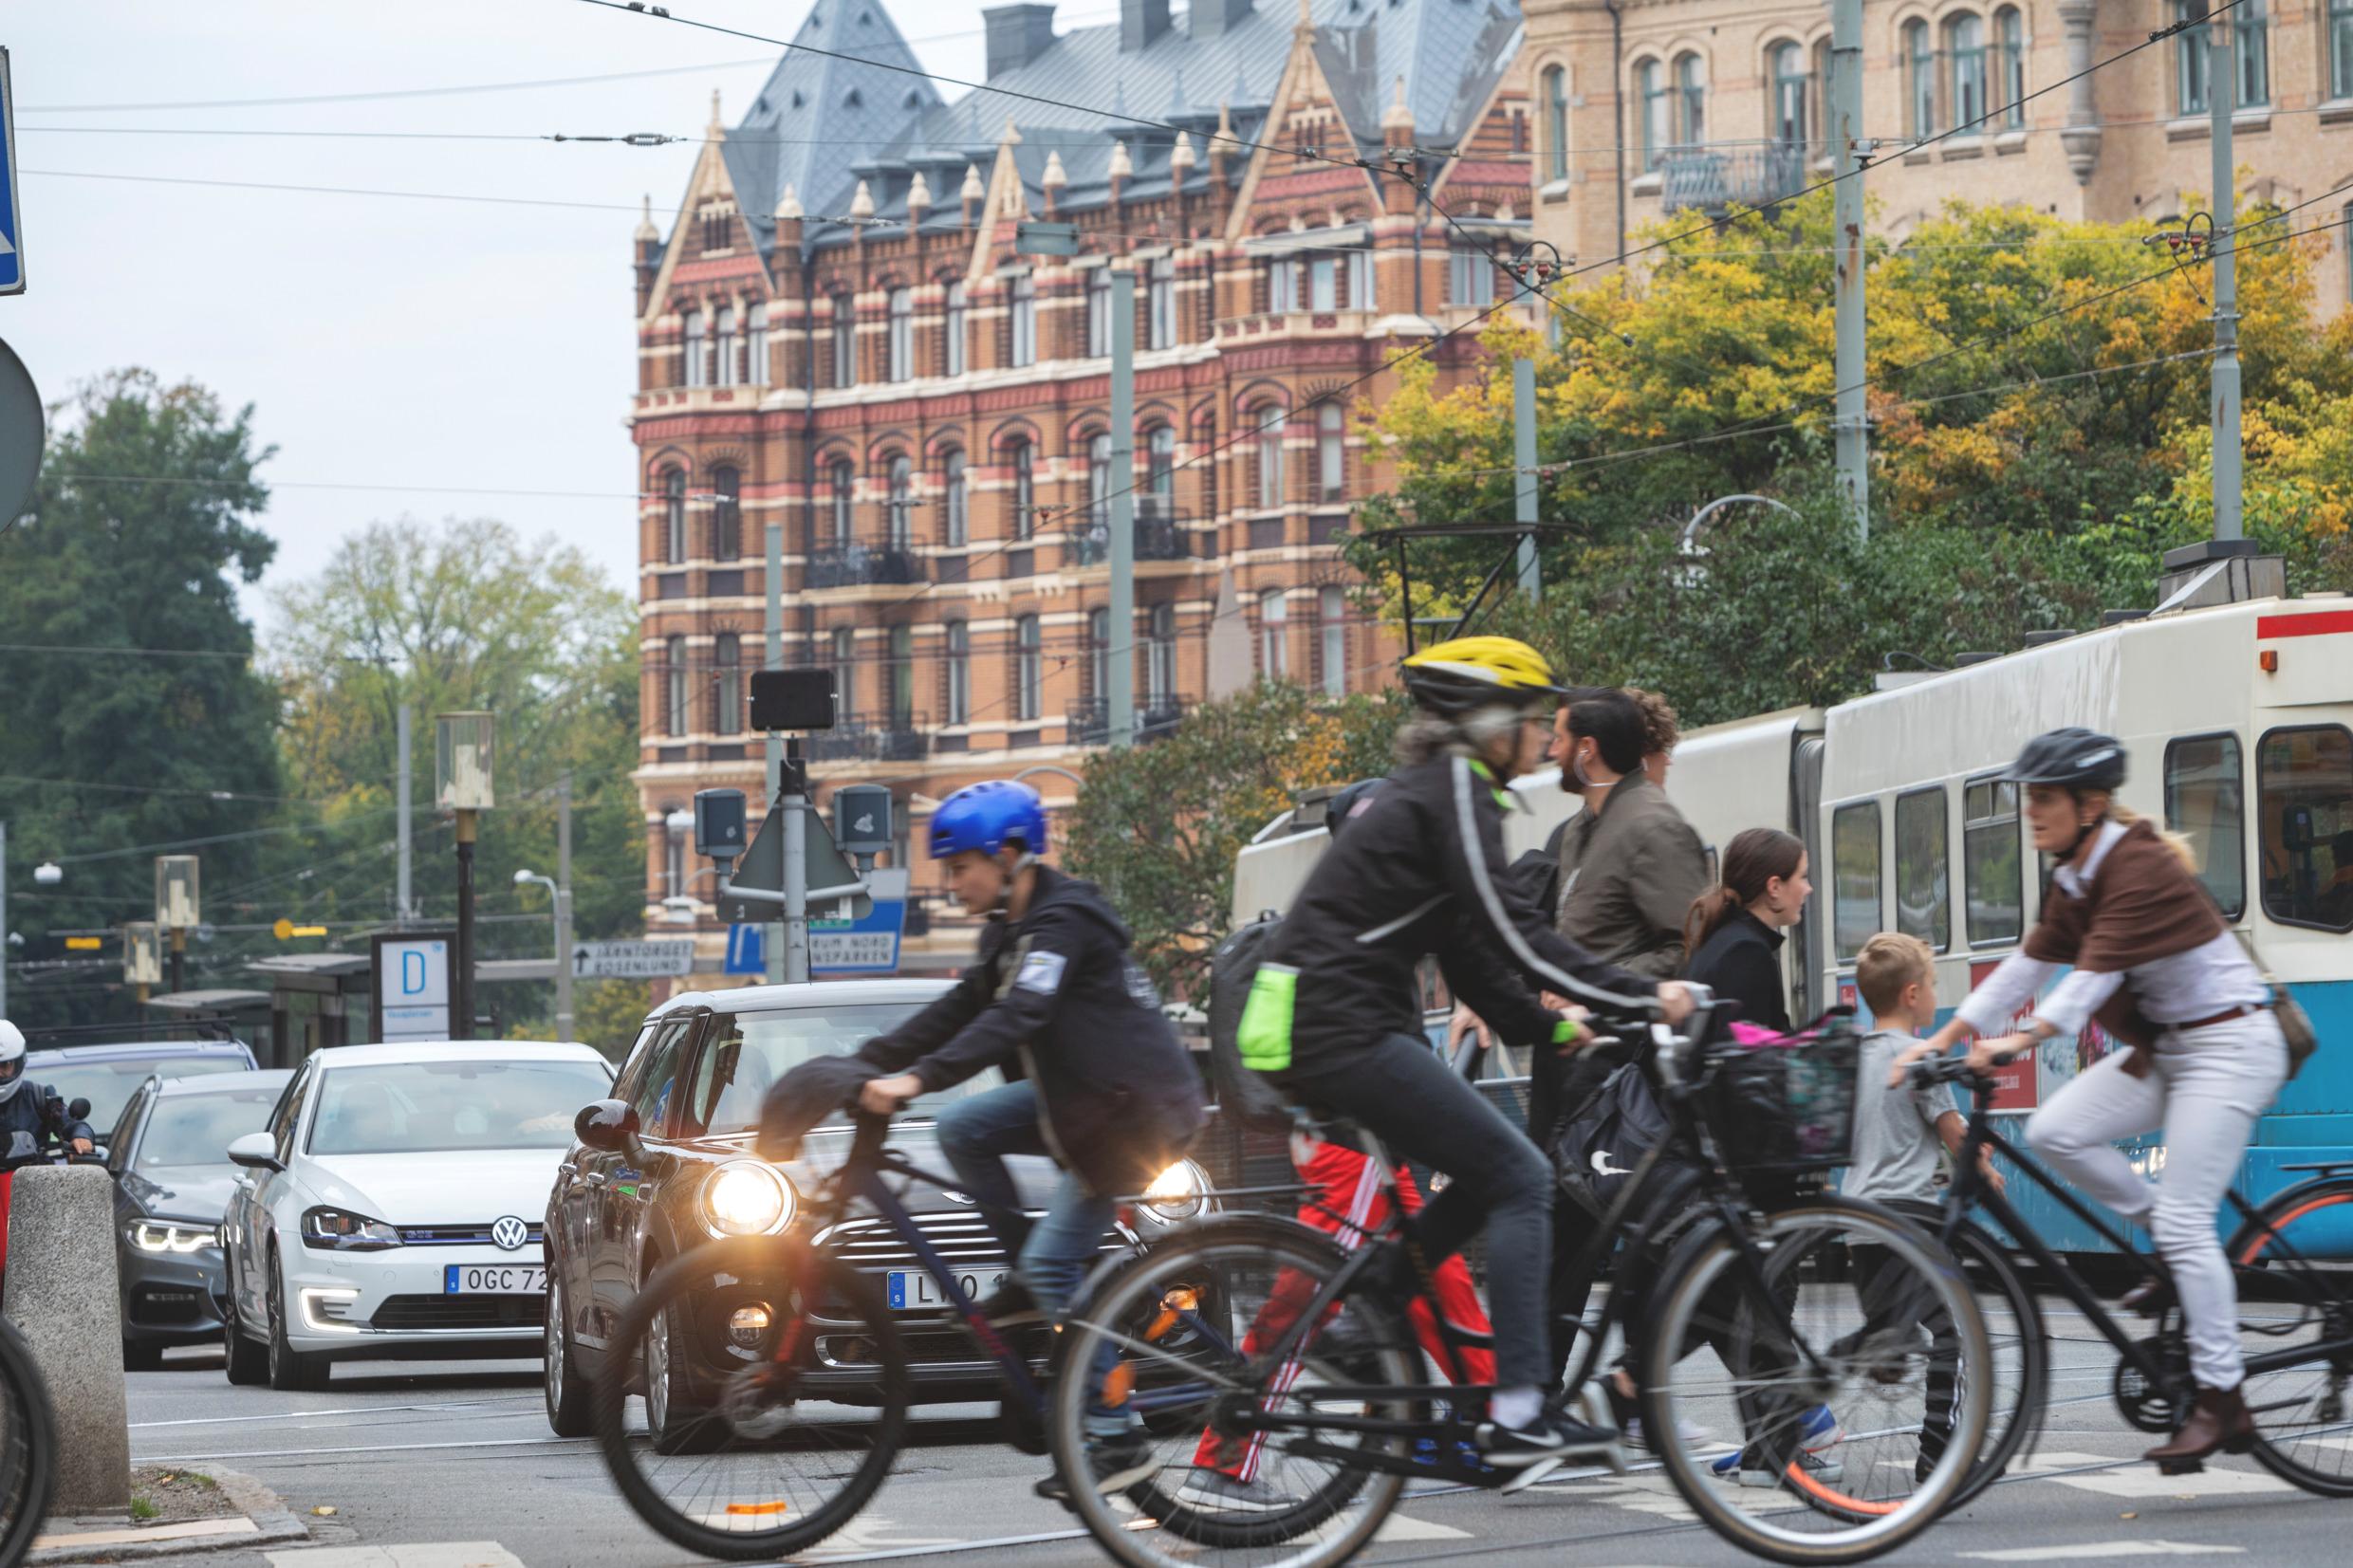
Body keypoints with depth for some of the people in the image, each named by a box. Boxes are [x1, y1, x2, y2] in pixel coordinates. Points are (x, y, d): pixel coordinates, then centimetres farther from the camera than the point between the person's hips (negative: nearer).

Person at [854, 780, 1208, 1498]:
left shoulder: (1063, 922, -19)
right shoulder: (1009, 930, 11)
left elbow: (1014, 1019, -31)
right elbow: (959, 1009, 12)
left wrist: (918, 1079, -39)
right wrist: (865, 1061, 3)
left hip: (1135, 1107, -9)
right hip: (1078, 1094, 9)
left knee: (1055, 1263, -11)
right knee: (962, 1127, -4)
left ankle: (1115, 1437, -7)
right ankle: (1031, 1276, 6)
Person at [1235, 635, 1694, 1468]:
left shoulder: (1430, 790, 21)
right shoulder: (1456, 790, -10)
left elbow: (1470, 953, 23)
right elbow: (1512, 933, -17)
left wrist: (1549, 1027, 16)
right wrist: (1644, 995, -13)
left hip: (1307, 1027, 10)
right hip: (1344, 1029, -10)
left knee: (1492, 1176, 15)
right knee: (1519, 1177, -8)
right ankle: (1515, 1413, -12)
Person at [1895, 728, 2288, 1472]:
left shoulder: (2139, 868, -22)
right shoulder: (2074, 878, 7)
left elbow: (2096, 973, -31)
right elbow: (2030, 963, 4)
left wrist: (2023, 1040, -42)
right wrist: (1946, 1037, -3)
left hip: (2227, 1044, -9)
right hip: (2162, 1045, 9)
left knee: (2184, 1220, -14)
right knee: (2055, 1132, -9)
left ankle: (2222, 1402, -7)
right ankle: (2176, 1249, 8)